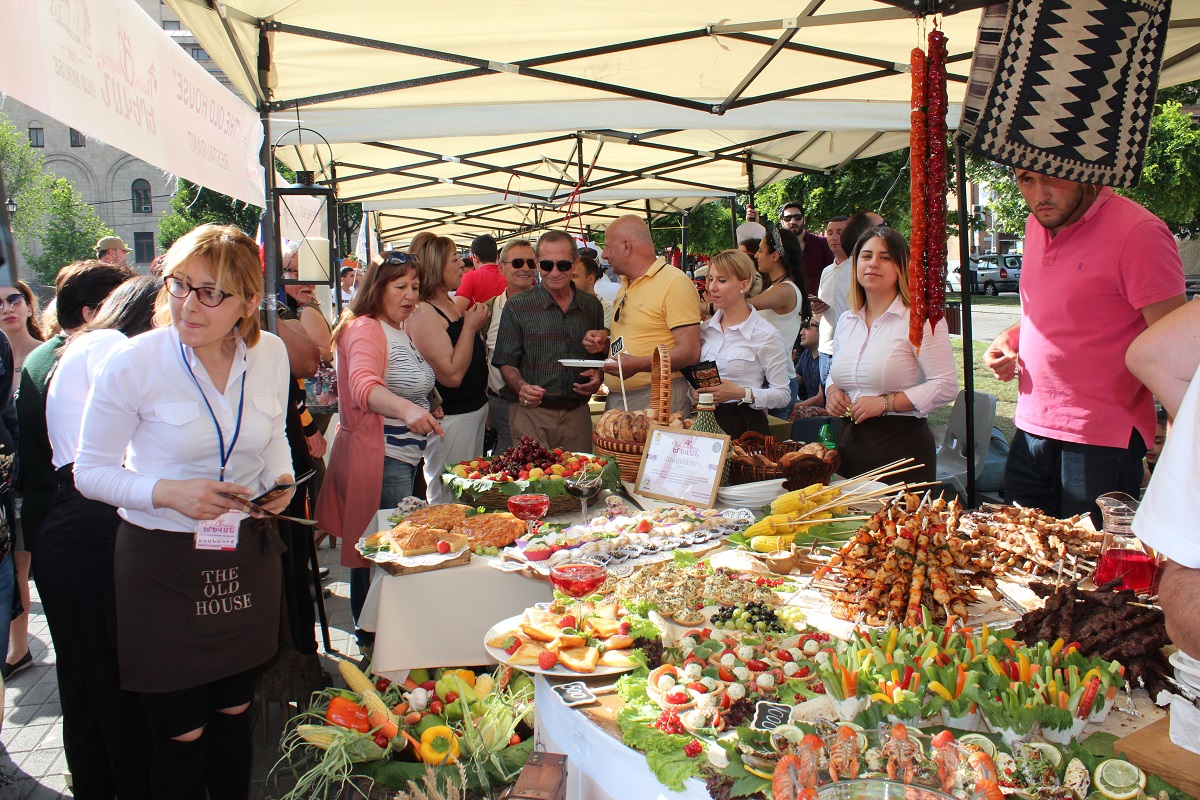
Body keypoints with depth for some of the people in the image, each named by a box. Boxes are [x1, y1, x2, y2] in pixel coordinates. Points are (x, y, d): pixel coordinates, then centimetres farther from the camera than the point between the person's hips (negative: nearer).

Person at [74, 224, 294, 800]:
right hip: (163, 564, -3)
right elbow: (91, 472, -8)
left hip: (248, 556, 4)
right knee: (182, 736, 9)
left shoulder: (270, 354, -4)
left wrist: (282, 479, -5)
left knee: (234, 713, 20)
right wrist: (168, 492, -24)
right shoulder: (133, 363, -16)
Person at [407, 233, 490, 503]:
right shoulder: (423, 314, -19)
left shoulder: (451, 303, 11)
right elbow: (452, 374, -25)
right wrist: (470, 326, -18)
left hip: (474, 410, 9)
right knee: (449, 501, 1)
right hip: (450, 419, -9)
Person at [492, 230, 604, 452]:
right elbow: (506, 362, 0)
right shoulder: (517, 307, 0)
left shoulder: (592, 306, 10)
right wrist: (521, 386, -19)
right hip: (531, 411, -3)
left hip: (577, 414, 3)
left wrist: (597, 376, -2)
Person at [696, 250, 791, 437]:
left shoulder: (765, 334, -9)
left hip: (744, 425, -4)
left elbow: (783, 394, -8)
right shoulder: (705, 328, 8)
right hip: (706, 421, 5)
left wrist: (740, 394, -20)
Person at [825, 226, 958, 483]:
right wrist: (832, 391, 3)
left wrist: (885, 403, -19)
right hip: (849, 442, 6)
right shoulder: (846, 321, 12)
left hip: (902, 447, -5)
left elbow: (946, 387, -13)